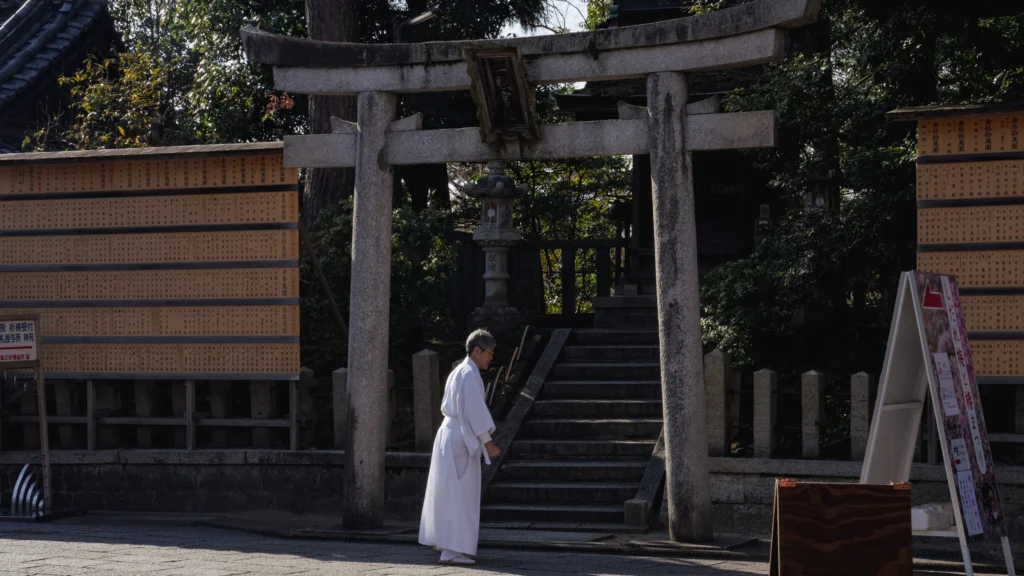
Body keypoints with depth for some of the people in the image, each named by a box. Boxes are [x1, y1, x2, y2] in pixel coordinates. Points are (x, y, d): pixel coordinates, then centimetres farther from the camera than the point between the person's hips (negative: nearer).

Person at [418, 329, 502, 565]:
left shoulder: (456, 373, 14)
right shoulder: (470, 375, -15)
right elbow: (475, 411, -20)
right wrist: (488, 443, -18)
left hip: (448, 435, 10)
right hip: (461, 440, -10)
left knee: (447, 492, 18)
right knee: (460, 495, -8)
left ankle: (442, 539, 27)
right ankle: (453, 549, -10)